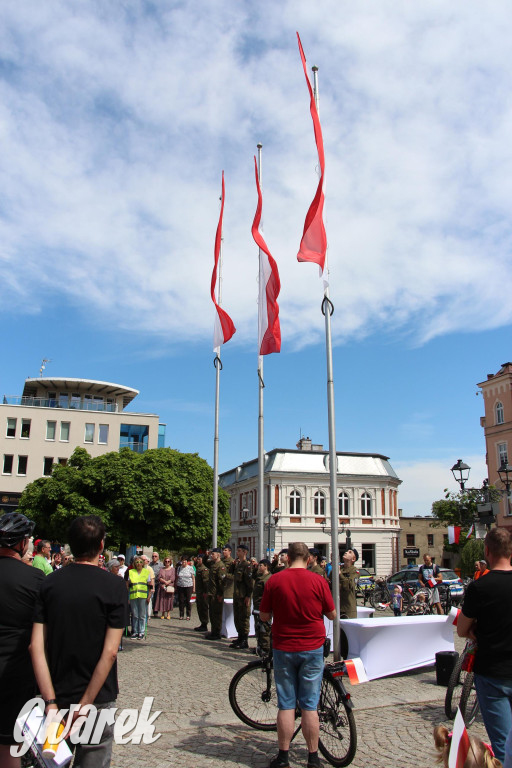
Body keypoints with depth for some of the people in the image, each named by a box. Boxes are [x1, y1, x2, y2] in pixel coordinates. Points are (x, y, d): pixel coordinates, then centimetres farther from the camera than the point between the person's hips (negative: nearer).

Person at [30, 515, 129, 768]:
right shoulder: (113, 585, -13)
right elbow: (110, 652, -18)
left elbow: (36, 646, -9)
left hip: (57, 696, 3)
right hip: (98, 699, -3)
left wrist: (51, 701, -11)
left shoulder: (50, 583, -3)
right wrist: (85, 704, -14)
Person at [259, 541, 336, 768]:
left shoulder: (274, 581, -7)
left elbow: (264, 616, -1)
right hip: (312, 648, 0)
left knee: (286, 705, 8)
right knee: (310, 706, 8)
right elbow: (332, 614, 1)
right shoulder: (318, 581, -8)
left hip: (283, 648, 0)